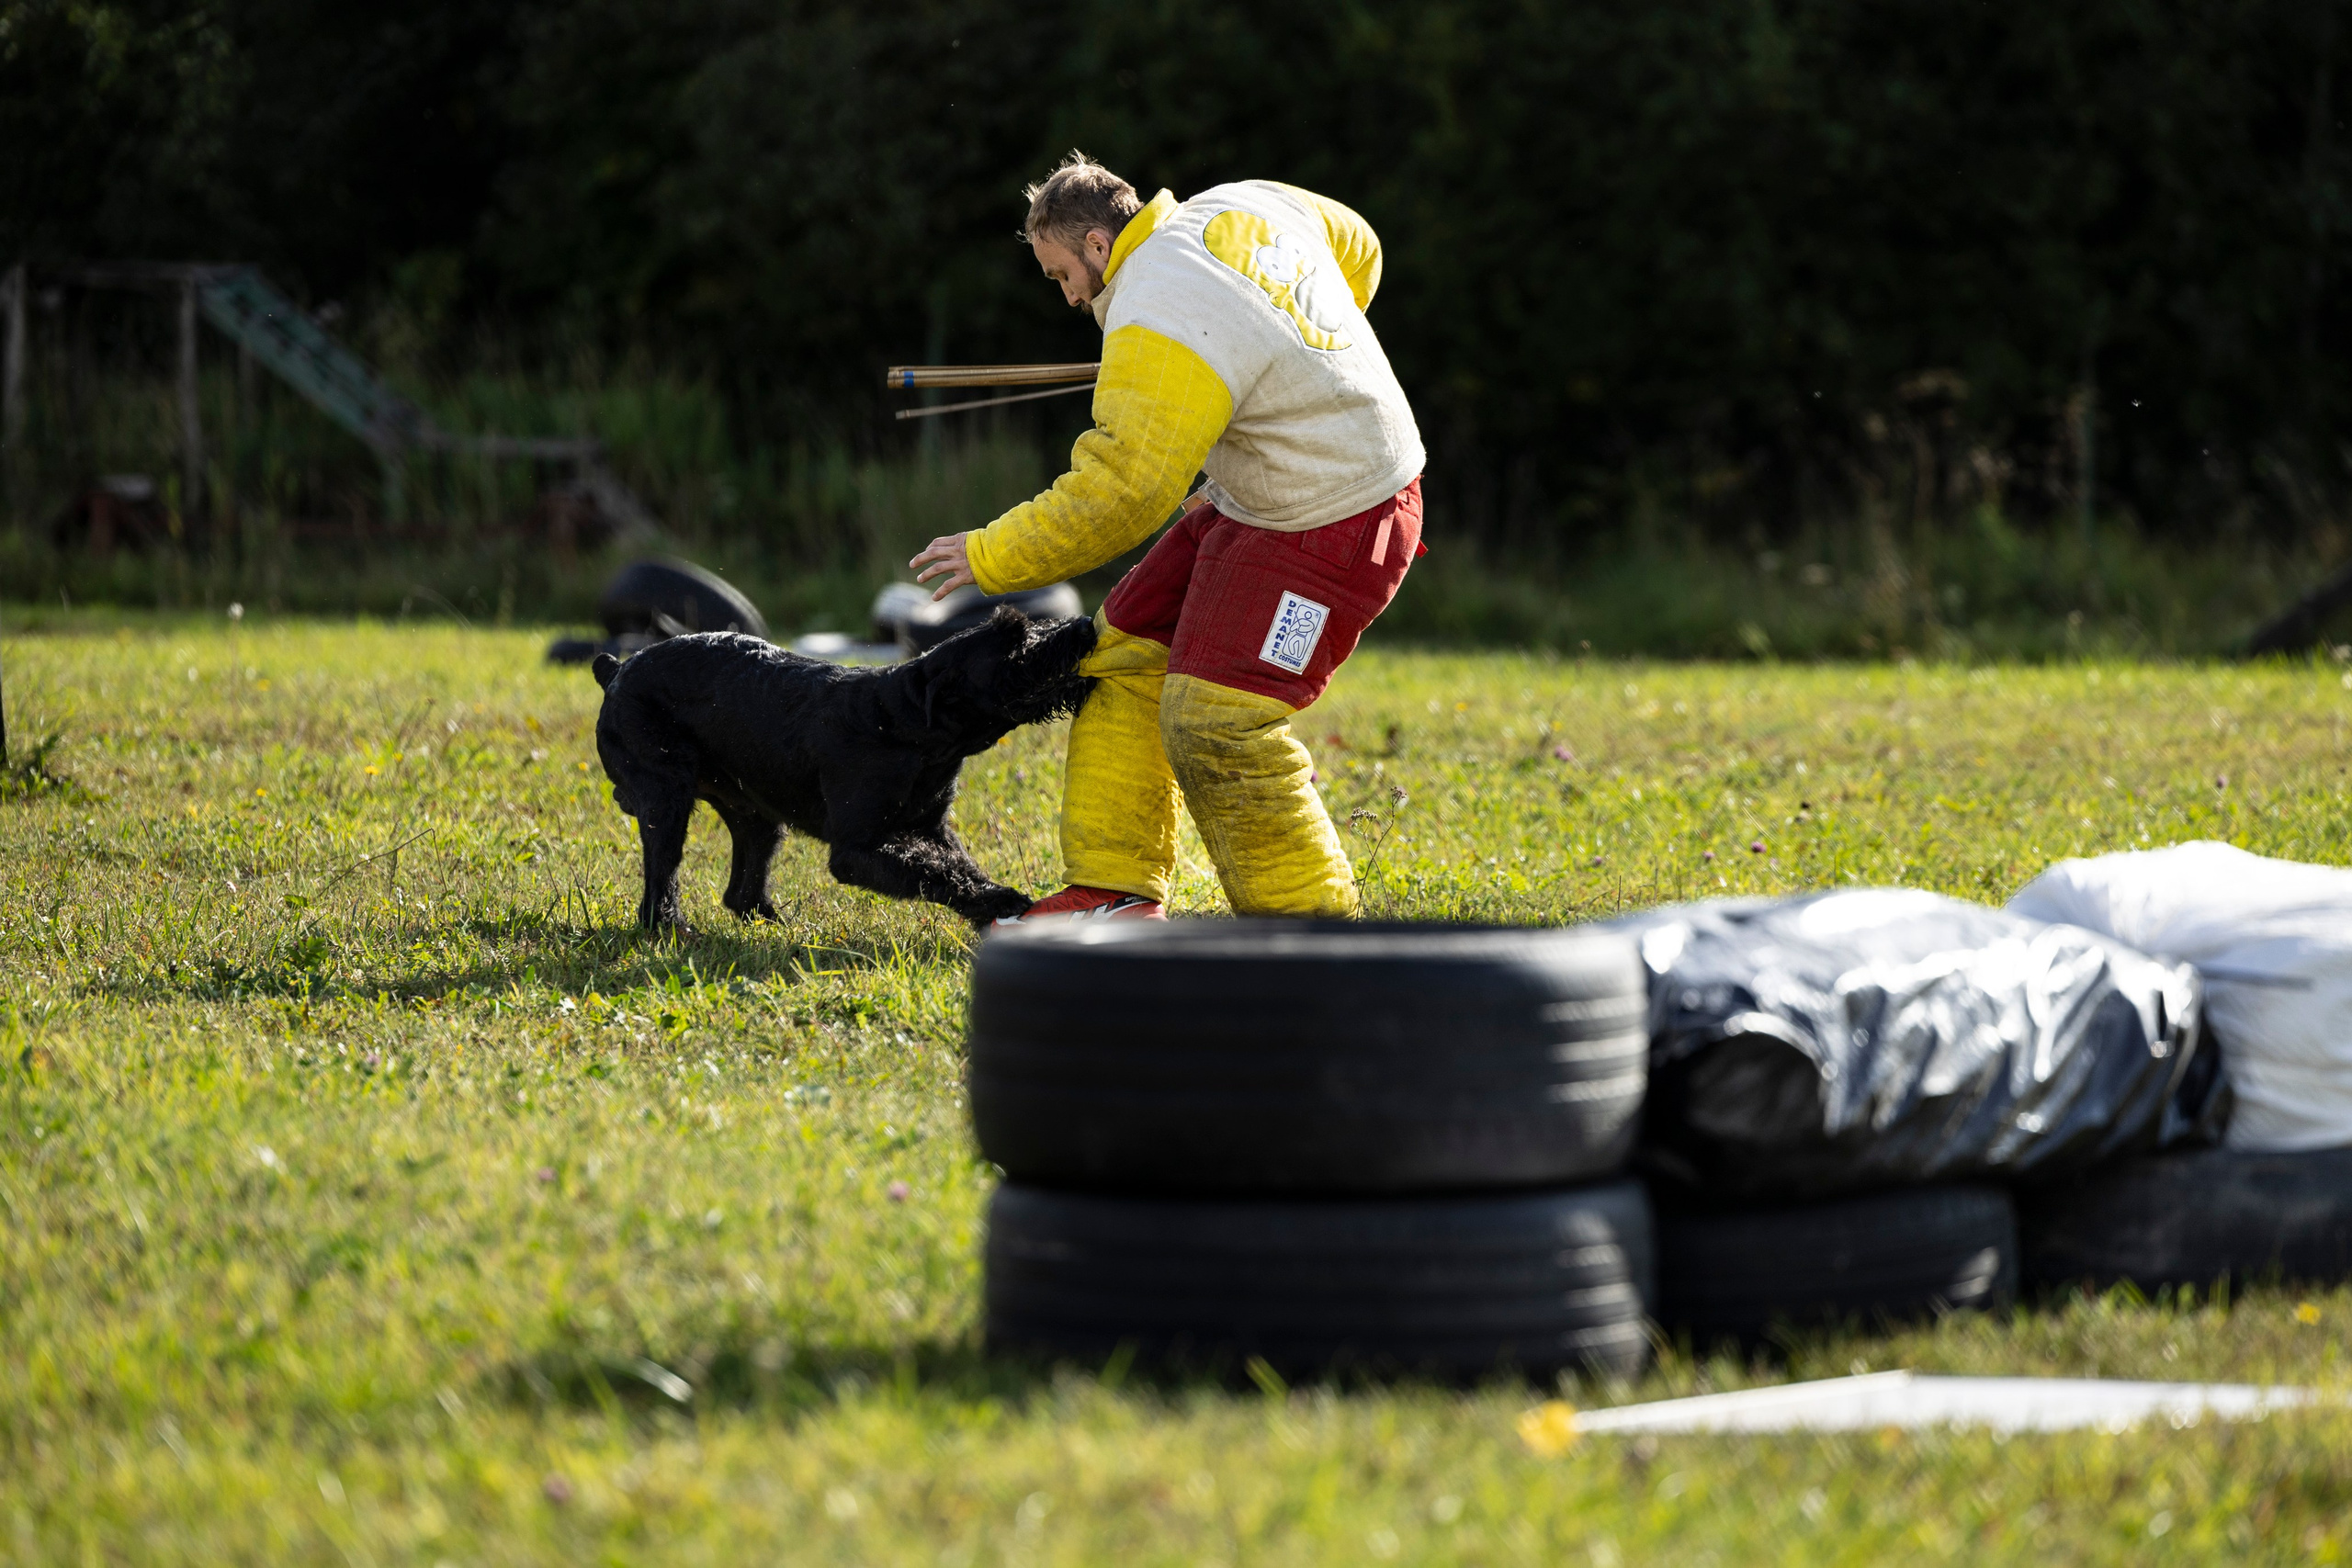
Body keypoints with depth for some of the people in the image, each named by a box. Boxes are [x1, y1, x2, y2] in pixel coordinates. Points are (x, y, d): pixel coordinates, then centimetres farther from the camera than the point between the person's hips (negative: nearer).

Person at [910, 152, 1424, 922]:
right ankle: (1114, 890, 10)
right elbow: (1357, 250, 20)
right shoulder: (1246, 205, 1)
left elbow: (1118, 496, -29)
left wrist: (991, 557, -19)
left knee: (1217, 722, -15)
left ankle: (1309, 923, -1)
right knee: (1124, 653, 9)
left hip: (1331, 532, -11)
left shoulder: (1160, 328, -27)